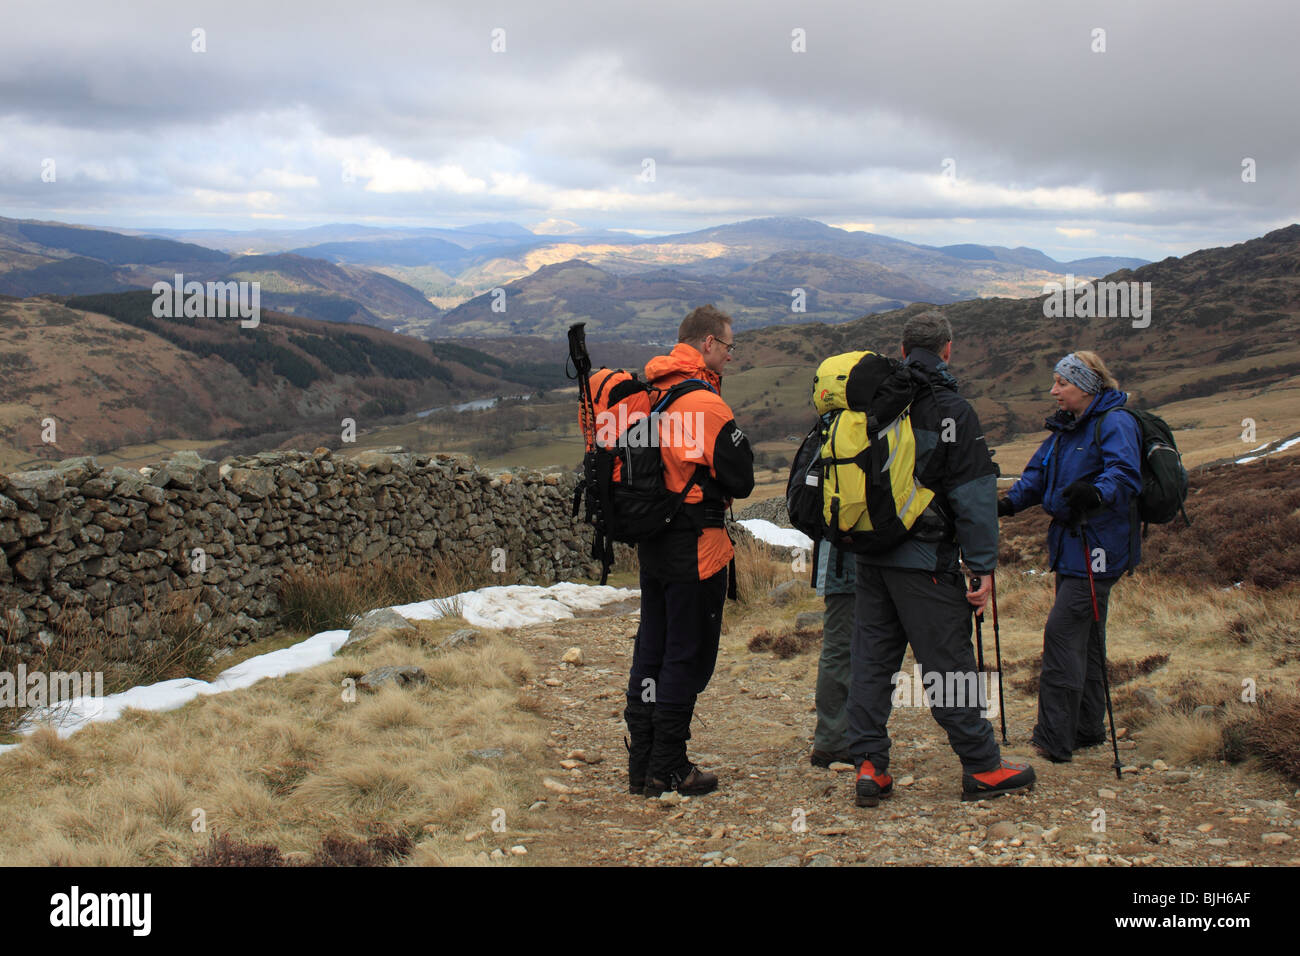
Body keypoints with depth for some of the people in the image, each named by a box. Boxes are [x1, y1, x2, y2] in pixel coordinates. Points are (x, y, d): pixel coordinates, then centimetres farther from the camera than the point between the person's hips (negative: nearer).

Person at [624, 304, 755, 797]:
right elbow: (741, 480, -14)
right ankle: (667, 770, 7)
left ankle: (641, 764, 21)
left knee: (651, 648, 14)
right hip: (695, 545, -8)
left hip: (651, 540, 8)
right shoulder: (706, 404, -17)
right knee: (688, 654, 1)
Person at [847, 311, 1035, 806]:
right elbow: (973, 495, -11)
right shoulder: (952, 411, -8)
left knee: (872, 660, 9)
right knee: (950, 665, 0)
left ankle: (870, 765, 9)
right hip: (925, 560, -6)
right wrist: (984, 565, -10)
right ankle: (982, 768, 9)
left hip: (870, 557, 6)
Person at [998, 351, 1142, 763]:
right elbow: (1039, 474, 16)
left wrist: (1096, 492, -45)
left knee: (1062, 631, -13)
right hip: (1069, 544, 9)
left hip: (1098, 549, -9)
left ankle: (1053, 740, -10)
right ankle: (1087, 729, 25)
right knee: (1083, 637, 15)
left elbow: (1126, 476, -26)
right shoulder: (1065, 427, 15)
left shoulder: (1115, 423, -12)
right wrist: (1010, 502, 0)